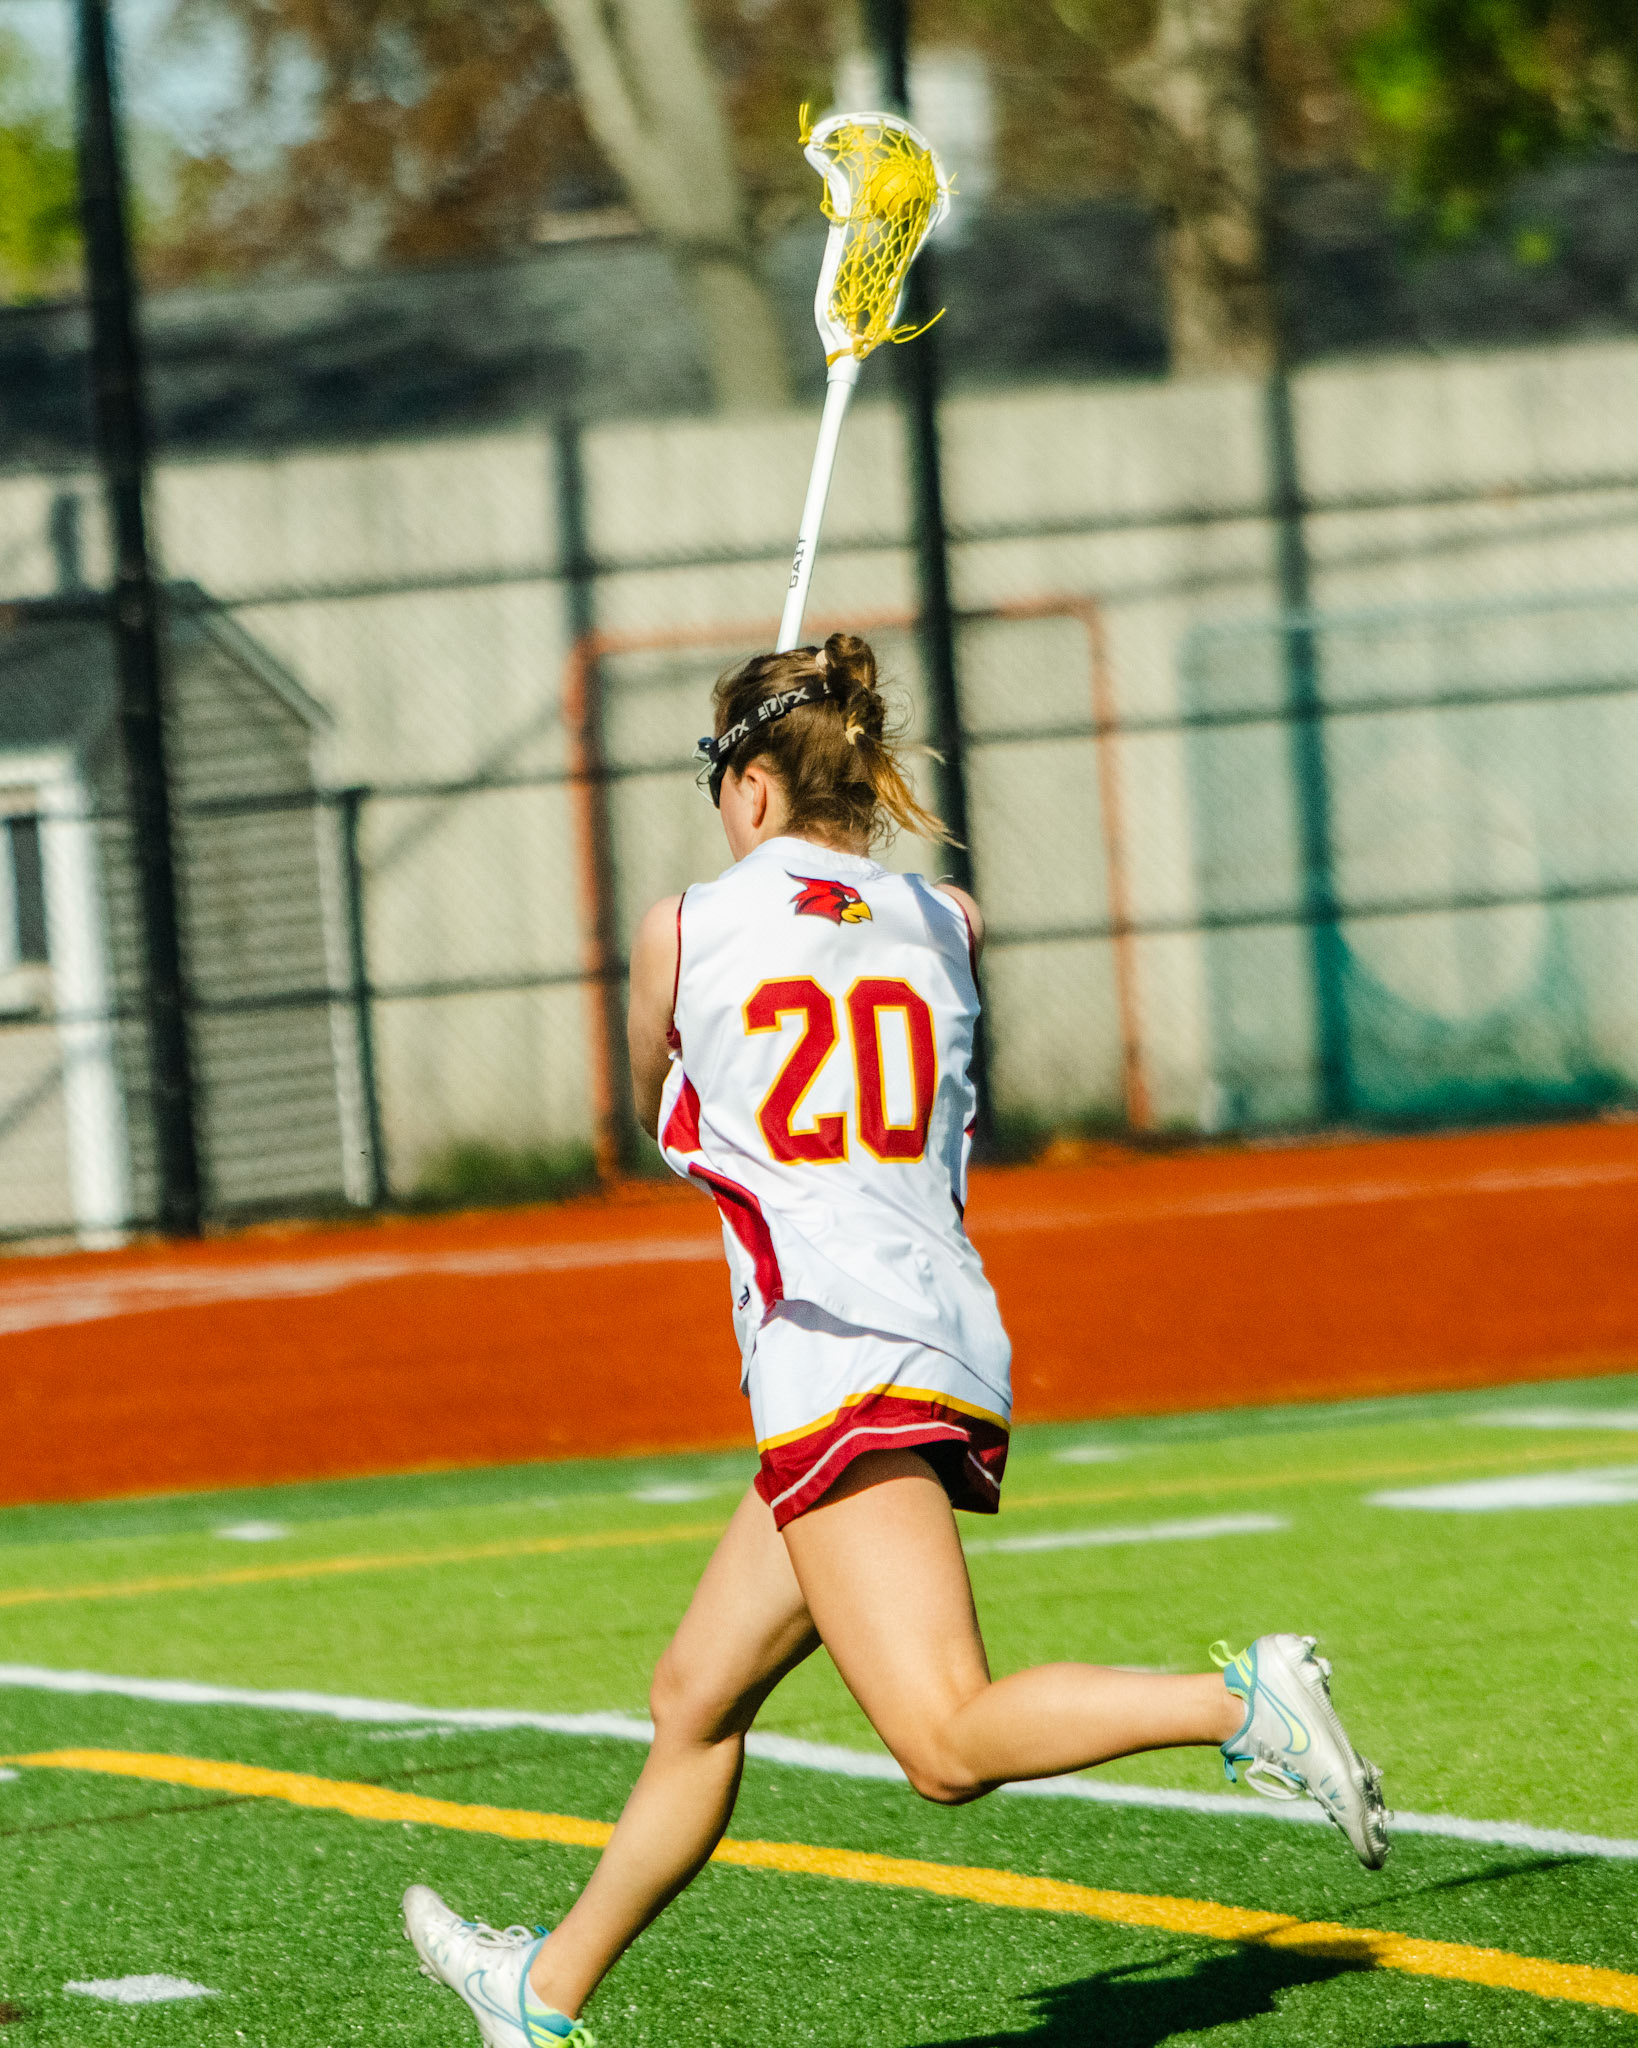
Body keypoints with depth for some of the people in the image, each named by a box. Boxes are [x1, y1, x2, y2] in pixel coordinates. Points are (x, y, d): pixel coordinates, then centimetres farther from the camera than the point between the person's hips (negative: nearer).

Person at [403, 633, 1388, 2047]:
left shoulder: (686, 932, 3)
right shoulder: (949, 924, 13)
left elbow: (660, 1121, 22)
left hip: (838, 1360, -7)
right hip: (955, 1339, 7)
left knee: (949, 1746, -18)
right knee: (696, 1697, 20)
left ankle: (1242, 1705, -34)